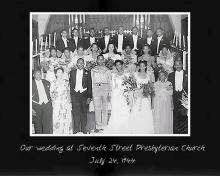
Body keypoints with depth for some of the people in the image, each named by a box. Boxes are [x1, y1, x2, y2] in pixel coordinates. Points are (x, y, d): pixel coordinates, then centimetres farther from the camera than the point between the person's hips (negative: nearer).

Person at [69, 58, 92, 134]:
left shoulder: (87, 73, 4)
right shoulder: (72, 72, 9)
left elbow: (89, 85, 2)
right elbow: (70, 84, 9)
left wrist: (89, 97, -5)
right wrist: (70, 95, 0)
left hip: (84, 94, -1)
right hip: (75, 94, 1)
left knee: (84, 112, 5)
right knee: (75, 112, 0)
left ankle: (83, 128, 14)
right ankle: (76, 128, 9)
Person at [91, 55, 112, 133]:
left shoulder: (107, 70, 10)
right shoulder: (93, 70, 13)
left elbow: (110, 82, 8)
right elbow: (92, 81, 12)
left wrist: (109, 94, 0)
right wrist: (91, 93, 4)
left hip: (105, 88, 0)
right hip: (96, 89, 0)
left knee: (105, 108, -1)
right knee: (97, 108, -4)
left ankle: (104, 126, 6)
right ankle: (98, 126, 1)